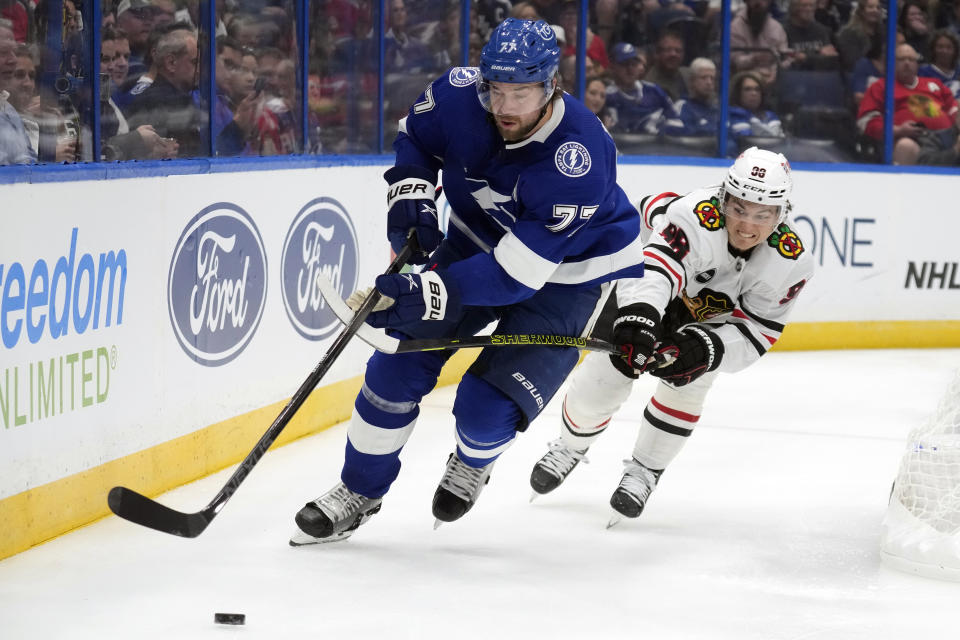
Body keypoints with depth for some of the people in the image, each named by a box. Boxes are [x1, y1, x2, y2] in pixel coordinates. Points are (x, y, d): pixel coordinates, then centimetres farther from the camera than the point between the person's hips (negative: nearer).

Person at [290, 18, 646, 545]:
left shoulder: (578, 160, -37)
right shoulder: (460, 95, -22)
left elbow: (517, 273, -36)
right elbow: (415, 135, 5)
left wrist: (428, 294, -42)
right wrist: (410, 193, -13)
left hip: (565, 271, -5)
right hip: (474, 241, 5)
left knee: (487, 408, -15)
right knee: (398, 365, -3)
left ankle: (473, 462, 23)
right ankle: (360, 491, 18)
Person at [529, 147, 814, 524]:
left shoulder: (791, 262, -29)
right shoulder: (696, 216, -42)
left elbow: (756, 331, -26)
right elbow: (655, 270, -56)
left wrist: (706, 348, -44)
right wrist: (638, 317, -76)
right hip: (645, 293, -3)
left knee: (685, 386, -9)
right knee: (602, 380, -3)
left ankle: (644, 471, 15)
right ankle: (571, 447, 29)